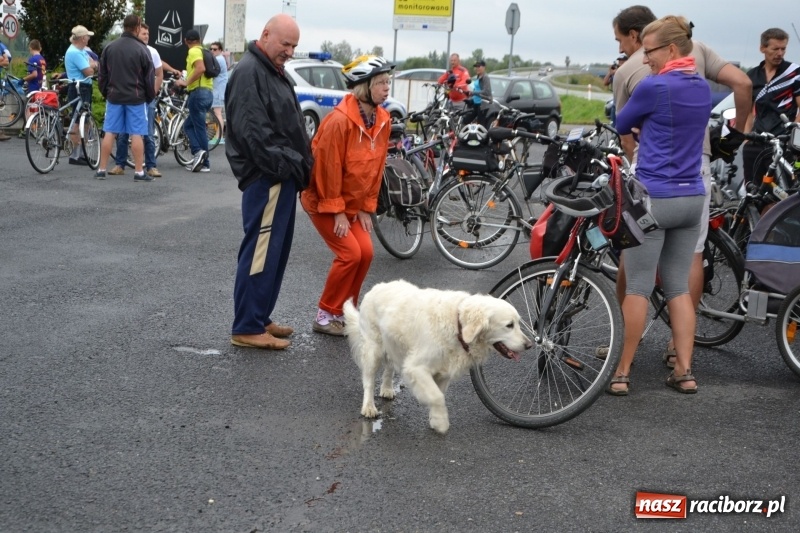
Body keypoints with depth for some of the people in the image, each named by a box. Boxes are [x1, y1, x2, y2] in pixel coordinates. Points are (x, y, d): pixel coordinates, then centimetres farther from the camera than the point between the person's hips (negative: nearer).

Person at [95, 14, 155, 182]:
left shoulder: (109, 47, 4)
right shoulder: (141, 49, -9)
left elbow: (102, 74, 10)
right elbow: (149, 77, -5)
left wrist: (105, 93, 21)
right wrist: (150, 96, 9)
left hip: (114, 97, 4)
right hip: (136, 98, -4)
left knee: (110, 133, 7)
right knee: (136, 134, -2)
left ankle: (101, 170, 9)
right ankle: (139, 172, -1)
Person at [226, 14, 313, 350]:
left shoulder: (273, 71, 20)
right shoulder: (249, 72, -13)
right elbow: (253, 130, -22)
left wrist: (298, 166, 13)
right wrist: (285, 165, -18)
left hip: (282, 177, 11)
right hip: (266, 179, -10)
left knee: (275, 252, 14)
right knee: (261, 252, -8)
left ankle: (260, 318, 24)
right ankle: (247, 328, -2)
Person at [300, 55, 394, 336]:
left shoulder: (383, 120, -3)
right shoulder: (339, 121, -26)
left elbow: (377, 166, 4)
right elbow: (328, 168, -22)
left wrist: (367, 207, 3)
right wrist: (336, 210, -18)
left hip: (353, 202, 7)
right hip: (323, 200, -7)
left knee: (366, 252, -1)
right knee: (350, 253, -14)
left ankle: (345, 312, 16)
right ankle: (326, 316, 1)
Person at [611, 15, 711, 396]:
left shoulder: (653, 87, -13)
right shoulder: (703, 89, 9)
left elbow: (620, 126, 4)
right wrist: (645, 126, 17)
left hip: (653, 198, -6)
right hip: (691, 198, 7)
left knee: (638, 288, -1)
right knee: (679, 287, 11)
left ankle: (621, 373, 5)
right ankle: (684, 372, 11)